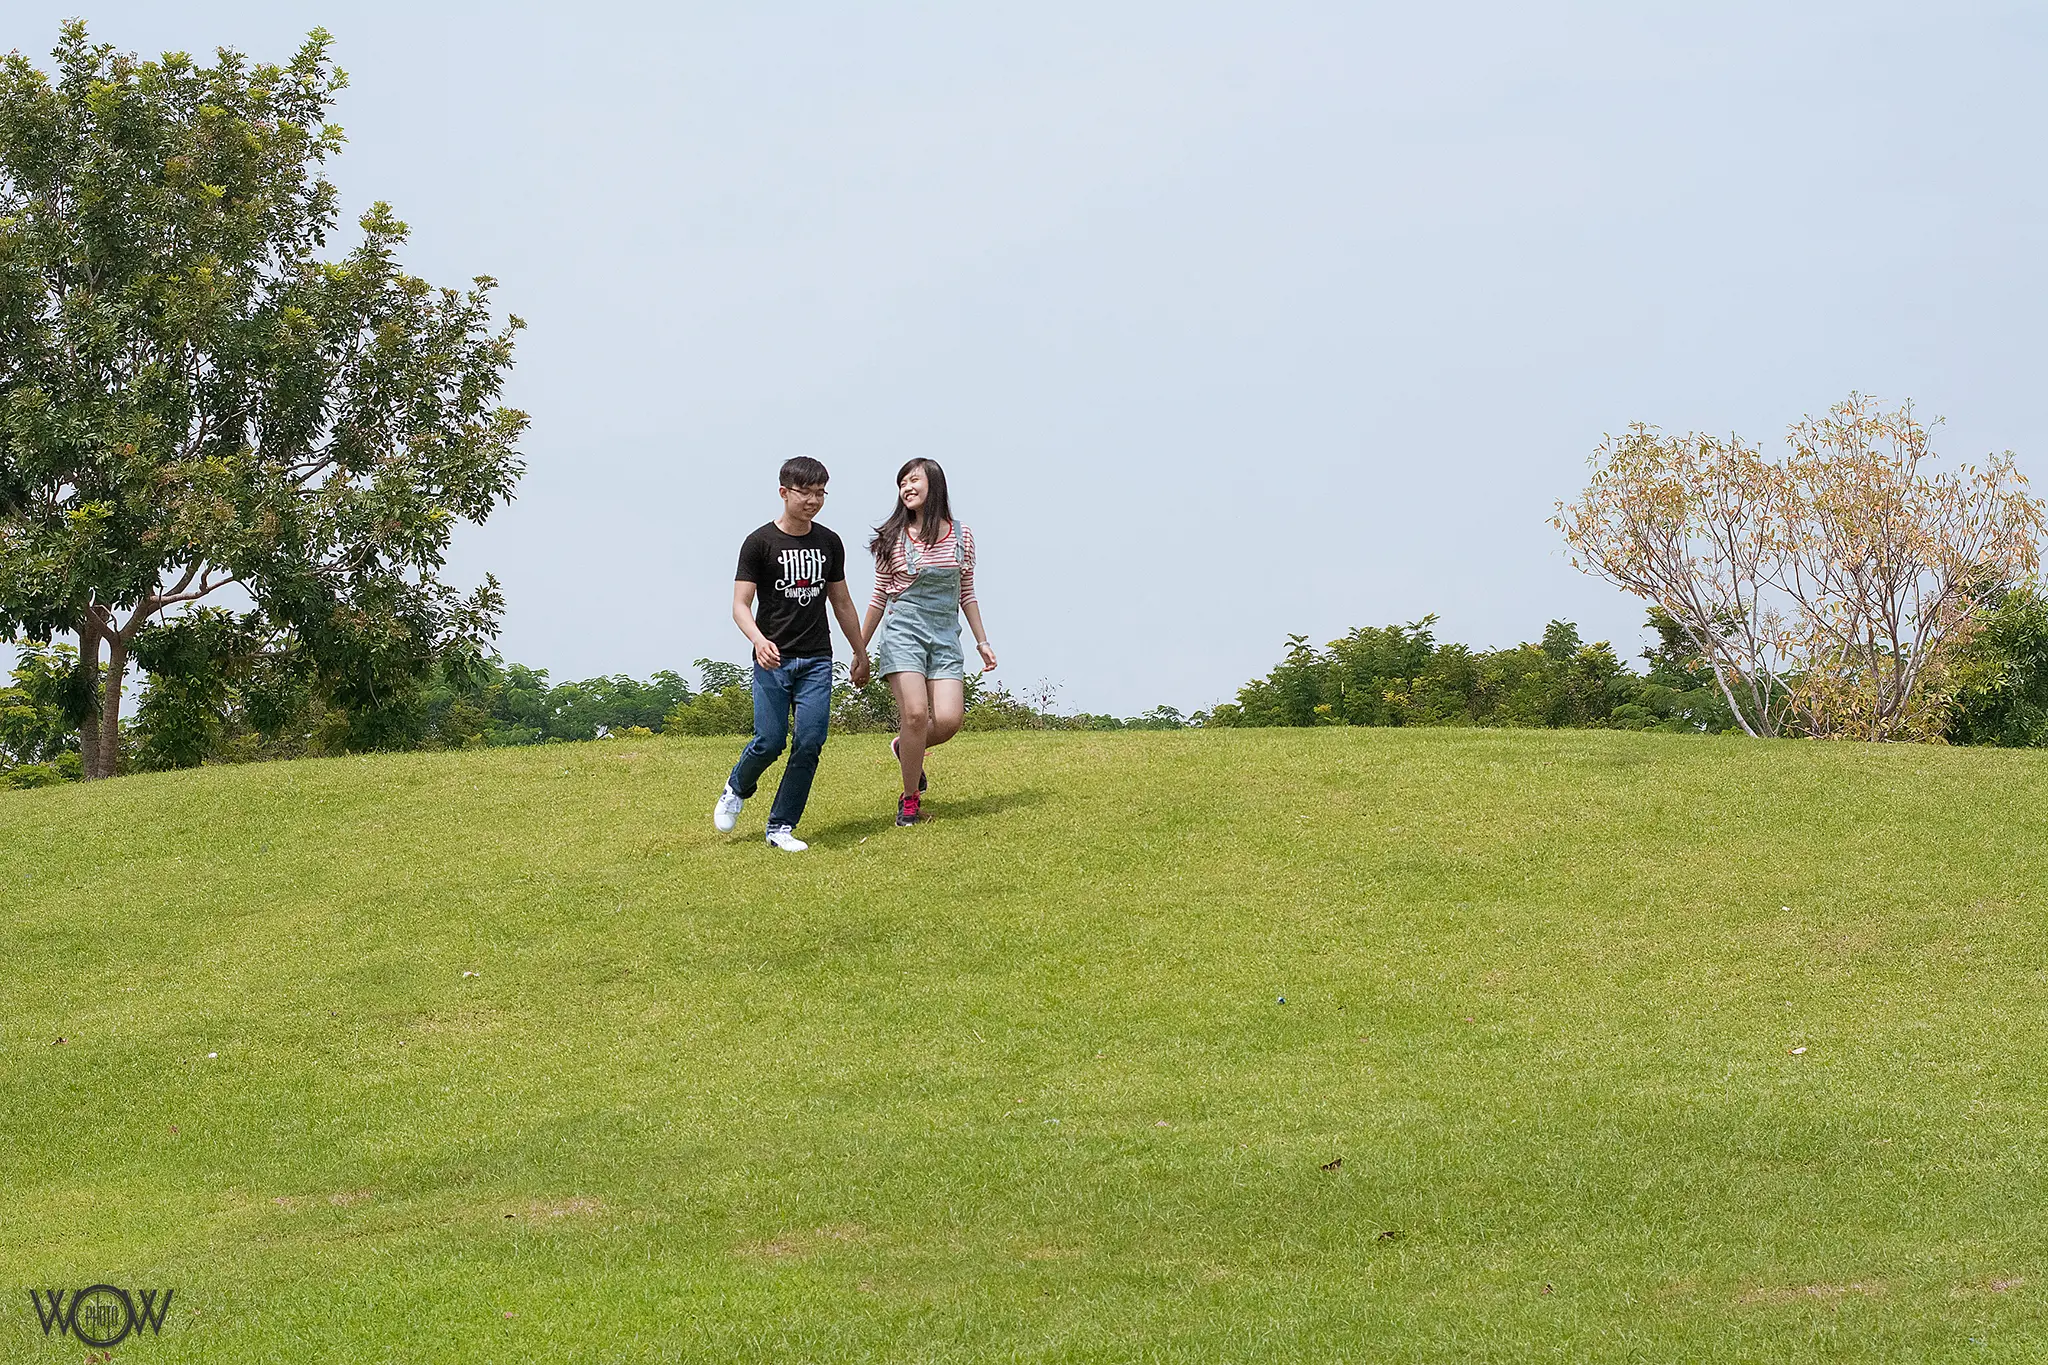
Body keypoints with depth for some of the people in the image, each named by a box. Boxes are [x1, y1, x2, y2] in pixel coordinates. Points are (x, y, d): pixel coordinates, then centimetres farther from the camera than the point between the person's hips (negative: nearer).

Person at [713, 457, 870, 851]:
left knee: (811, 742, -7)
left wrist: (861, 653, 23)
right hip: (773, 659, -4)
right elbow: (740, 605, -7)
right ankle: (736, 790, 22)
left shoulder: (829, 543, 11)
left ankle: (781, 827, 3)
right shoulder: (760, 542, -3)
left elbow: (841, 602, 21)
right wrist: (759, 640, -25)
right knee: (770, 741, -10)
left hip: (816, 660, 4)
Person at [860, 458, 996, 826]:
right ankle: (909, 800, -1)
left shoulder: (961, 536, 7)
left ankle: (905, 747, 22)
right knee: (915, 712, -17)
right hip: (903, 631, -2)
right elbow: (880, 597, 9)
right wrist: (859, 650, 9)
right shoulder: (894, 538, 2)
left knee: (948, 719, -13)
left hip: (945, 636, 2)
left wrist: (982, 642, 11)